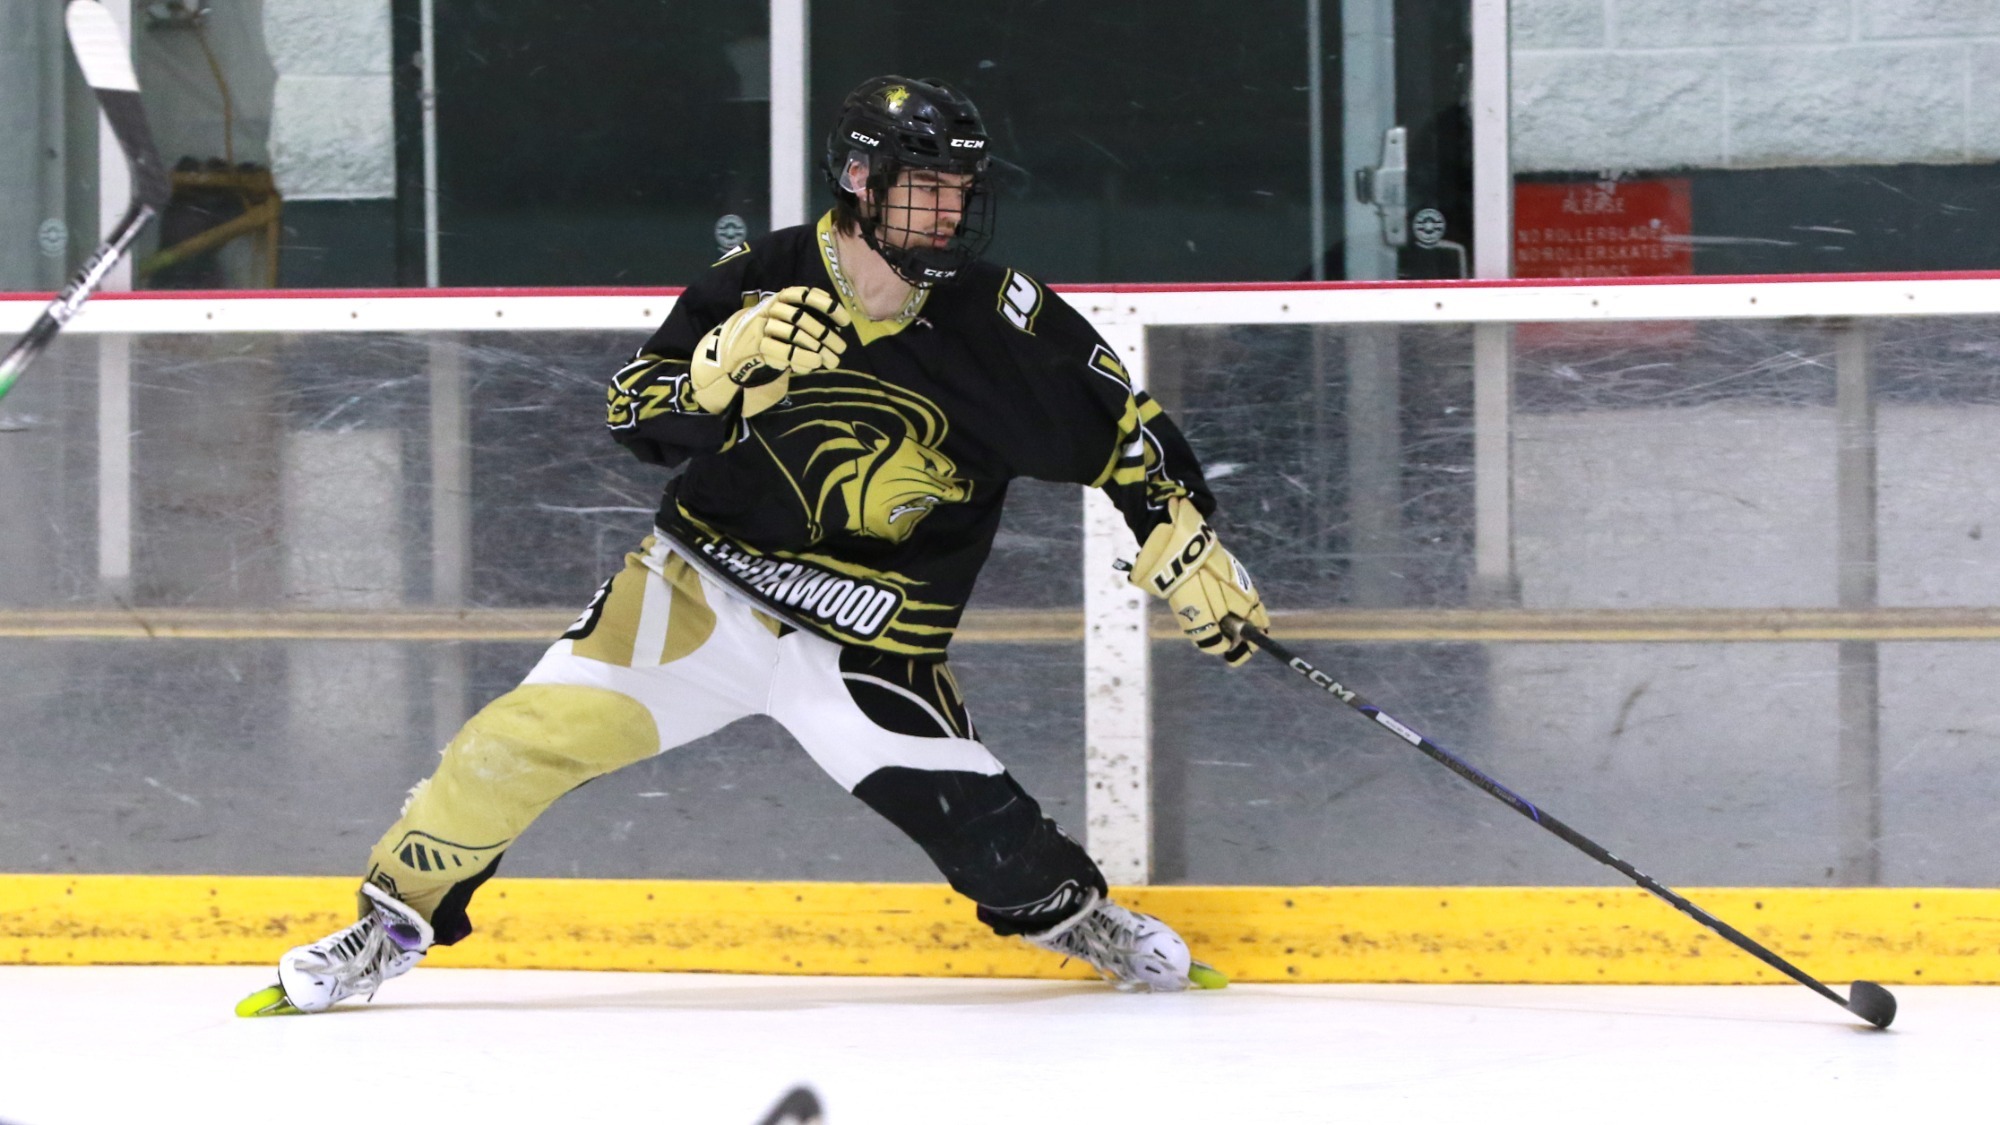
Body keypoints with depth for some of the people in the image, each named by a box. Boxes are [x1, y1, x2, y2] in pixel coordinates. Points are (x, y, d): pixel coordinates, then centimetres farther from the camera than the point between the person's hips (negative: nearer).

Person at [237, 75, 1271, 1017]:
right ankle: (391, 927, 2)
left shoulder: (993, 318, -9)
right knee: (530, 735, -15)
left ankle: (1075, 917, 19)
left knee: (981, 828, -14)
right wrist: (727, 366, -29)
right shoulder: (762, 280, -9)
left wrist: (1187, 544, -7)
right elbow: (637, 417, -10)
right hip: (701, 588, 0)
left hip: (864, 642, 0)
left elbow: (1116, 424, -1)